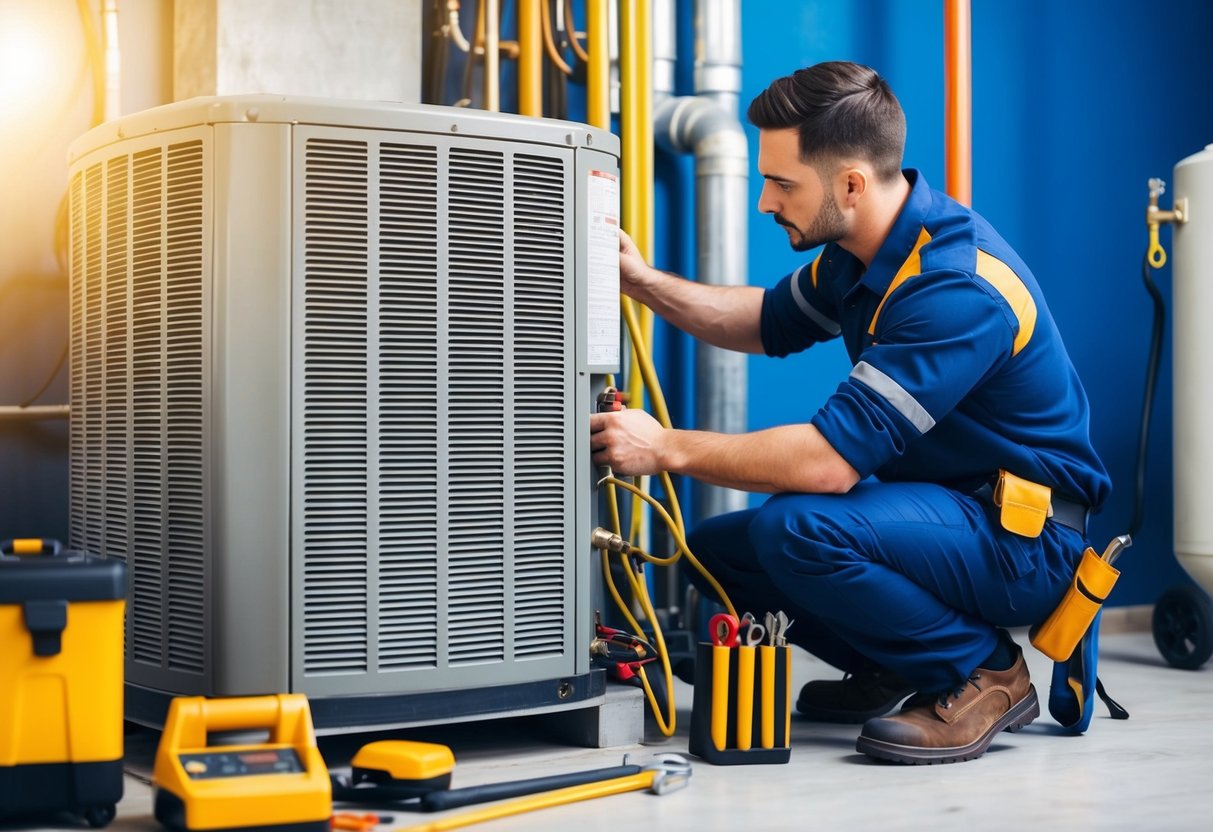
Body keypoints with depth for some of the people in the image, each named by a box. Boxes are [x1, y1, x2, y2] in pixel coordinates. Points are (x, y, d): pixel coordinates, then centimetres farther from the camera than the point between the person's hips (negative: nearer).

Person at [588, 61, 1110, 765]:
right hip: (942, 506, 9)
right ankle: (897, 671, 14)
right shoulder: (865, 248, 2)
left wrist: (669, 449, -21)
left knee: (797, 529, -31)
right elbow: (769, 322, 21)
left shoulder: (957, 287, -28)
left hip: (1023, 539, -9)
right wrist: (644, 281, 6)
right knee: (717, 548, 2)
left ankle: (984, 674, -10)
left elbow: (832, 460, -32)